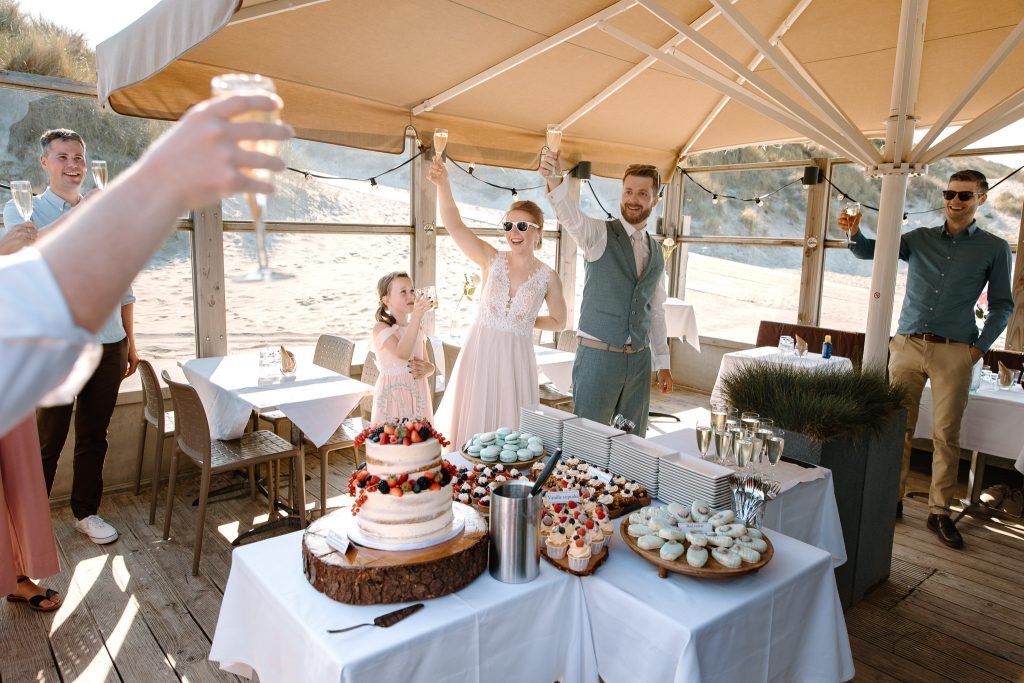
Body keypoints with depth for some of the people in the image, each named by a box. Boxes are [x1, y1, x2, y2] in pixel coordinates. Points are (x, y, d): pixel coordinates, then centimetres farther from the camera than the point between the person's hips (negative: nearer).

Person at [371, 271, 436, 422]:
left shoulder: (418, 328, 10)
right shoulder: (381, 328, -8)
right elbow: (402, 353, -27)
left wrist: (427, 368, -6)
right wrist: (417, 315, -32)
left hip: (418, 396, 5)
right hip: (392, 396, -5)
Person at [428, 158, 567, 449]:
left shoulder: (548, 277, -1)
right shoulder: (492, 259, -2)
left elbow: (558, 321, 11)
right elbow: (454, 226, -13)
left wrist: (524, 322, 3)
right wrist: (443, 184, -25)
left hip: (516, 358, 0)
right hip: (479, 351, 0)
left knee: (509, 428, 6)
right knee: (472, 423, 6)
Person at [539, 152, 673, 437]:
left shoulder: (656, 252, 12)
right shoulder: (600, 234, -5)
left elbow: (656, 309, 17)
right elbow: (572, 216, -28)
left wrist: (663, 363, 15)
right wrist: (554, 180, -49)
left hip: (639, 359, 6)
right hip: (598, 355, -5)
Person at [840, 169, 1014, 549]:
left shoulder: (994, 249, 8)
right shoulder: (920, 239, 11)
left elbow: (1002, 305, 10)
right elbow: (871, 251, 2)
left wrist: (981, 346, -1)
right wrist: (855, 234, -20)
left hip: (954, 352, -1)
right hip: (907, 345, 1)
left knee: (946, 435, 2)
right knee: (898, 427, 4)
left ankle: (939, 511, 12)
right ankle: (892, 499, 14)